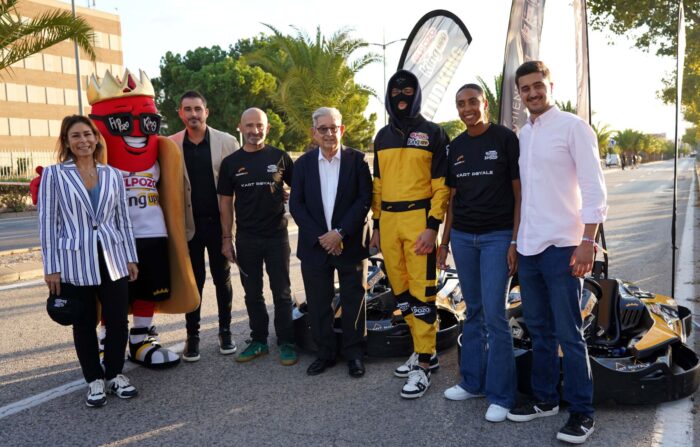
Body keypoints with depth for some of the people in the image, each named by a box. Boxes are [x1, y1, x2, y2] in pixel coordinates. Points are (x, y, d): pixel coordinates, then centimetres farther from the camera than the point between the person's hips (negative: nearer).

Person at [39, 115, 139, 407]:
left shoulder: (112, 174, 7)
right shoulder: (54, 174, -2)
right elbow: (48, 222, -3)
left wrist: (130, 257, 8)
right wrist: (51, 267, -6)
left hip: (112, 259, 3)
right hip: (74, 263, -2)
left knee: (118, 321, 6)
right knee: (84, 324, 9)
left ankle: (115, 374, 26)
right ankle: (95, 381, 24)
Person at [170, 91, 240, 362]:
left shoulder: (227, 142, -3)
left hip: (219, 222, 0)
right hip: (189, 224, 0)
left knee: (223, 278, 11)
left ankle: (225, 331, 25)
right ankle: (192, 335, 22)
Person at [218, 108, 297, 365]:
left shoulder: (280, 157, 0)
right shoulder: (231, 162, 4)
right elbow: (225, 202, 6)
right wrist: (226, 238, 2)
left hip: (276, 235, -2)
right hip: (246, 238, 2)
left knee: (282, 292, 5)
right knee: (252, 293, 11)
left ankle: (286, 342, 15)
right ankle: (258, 340, 24)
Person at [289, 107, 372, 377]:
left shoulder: (357, 160, -1)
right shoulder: (303, 164, 5)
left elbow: (365, 200, -7)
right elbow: (296, 204, 1)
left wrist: (340, 233, -15)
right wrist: (320, 237, -10)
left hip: (350, 243, -2)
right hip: (314, 245, 2)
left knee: (353, 302, 7)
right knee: (318, 303, 9)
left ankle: (354, 354, 21)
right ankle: (325, 353, 24)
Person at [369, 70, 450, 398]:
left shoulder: (433, 133, 0)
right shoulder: (383, 136, 16)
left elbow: (441, 184, -5)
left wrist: (433, 226, -14)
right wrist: (377, 225, 15)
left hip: (419, 219, -6)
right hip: (388, 220, 6)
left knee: (421, 291, -5)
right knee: (400, 290, 10)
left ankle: (423, 364, 4)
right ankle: (425, 352, 25)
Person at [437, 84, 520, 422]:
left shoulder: (505, 139, -4)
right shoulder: (456, 146, 11)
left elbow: (519, 192, -6)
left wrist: (515, 241, -12)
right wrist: (444, 241, 12)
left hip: (497, 237, -5)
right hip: (462, 237, 5)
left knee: (494, 315, -6)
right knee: (473, 312, 12)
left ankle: (501, 394, 7)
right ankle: (473, 381, 24)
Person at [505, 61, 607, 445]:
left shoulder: (572, 127, -5)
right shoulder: (523, 134, 14)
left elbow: (594, 189, -9)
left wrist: (587, 242, -17)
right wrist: (516, 240, 14)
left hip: (561, 246, -6)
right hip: (528, 246, 7)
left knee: (568, 334, -1)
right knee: (539, 330, 14)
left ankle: (581, 412, 12)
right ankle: (545, 399, 27)